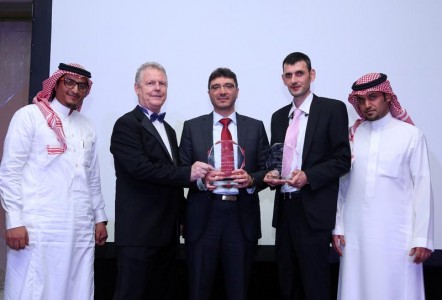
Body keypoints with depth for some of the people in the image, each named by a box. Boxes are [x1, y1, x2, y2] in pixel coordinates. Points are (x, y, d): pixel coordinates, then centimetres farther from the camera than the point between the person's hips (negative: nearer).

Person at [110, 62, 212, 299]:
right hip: (138, 231, -8)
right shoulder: (126, 125, -7)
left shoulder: (168, 130, 19)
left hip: (167, 232, 8)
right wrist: (187, 173, -22)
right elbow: (140, 168, -21)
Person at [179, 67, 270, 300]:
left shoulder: (255, 127, 9)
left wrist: (252, 180, -15)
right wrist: (200, 179, -17)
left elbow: (267, 170, 6)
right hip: (202, 217, 0)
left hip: (242, 217, 1)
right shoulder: (192, 127, 7)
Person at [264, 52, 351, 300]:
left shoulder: (333, 109, -2)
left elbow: (343, 159, -7)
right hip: (284, 208, 6)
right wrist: (271, 175, -1)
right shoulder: (279, 116, 16)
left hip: (314, 211, -6)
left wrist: (308, 176, -19)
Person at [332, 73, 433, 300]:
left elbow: (422, 187, -3)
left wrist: (422, 237, -5)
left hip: (396, 234, -2)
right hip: (355, 233, 3)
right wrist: (338, 226, 7)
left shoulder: (411, 135, -3)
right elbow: (341, 184, 9)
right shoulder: (351, 135, 6)